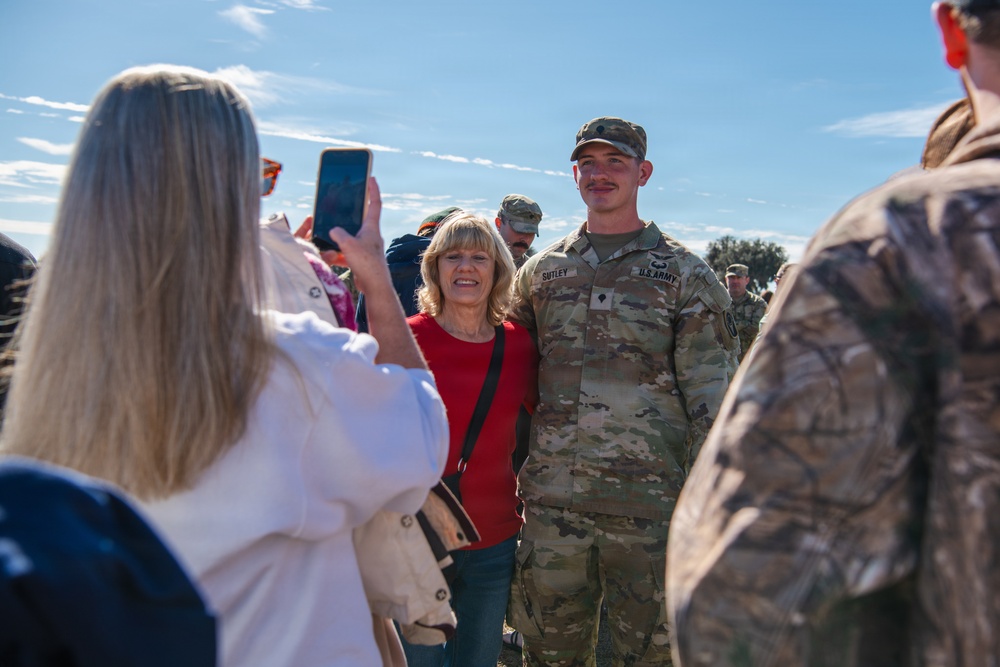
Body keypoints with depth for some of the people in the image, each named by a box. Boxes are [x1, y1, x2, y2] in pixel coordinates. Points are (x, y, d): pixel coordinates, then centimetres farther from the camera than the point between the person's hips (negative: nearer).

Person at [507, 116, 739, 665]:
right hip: (551, 502, 3)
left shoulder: (686, 275, 2)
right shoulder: (540, 271, 11)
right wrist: (508, 476, 10)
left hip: (651, 503, -2)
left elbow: (713, 396, -1)